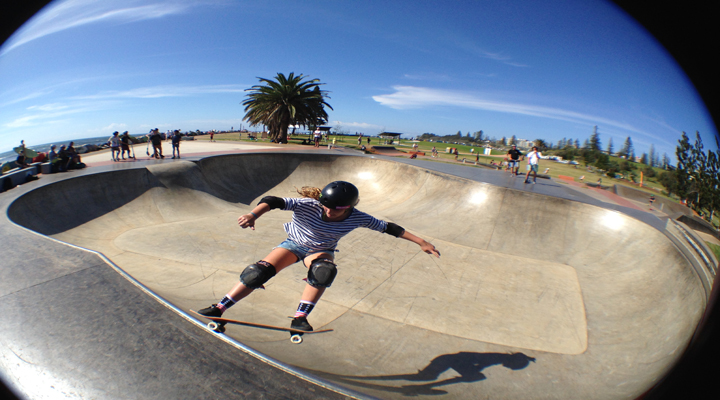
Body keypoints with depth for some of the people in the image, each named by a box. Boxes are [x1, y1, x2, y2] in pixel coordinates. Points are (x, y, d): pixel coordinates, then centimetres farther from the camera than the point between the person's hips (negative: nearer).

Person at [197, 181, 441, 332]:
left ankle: (299, 318, -26)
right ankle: (219, 308, -6)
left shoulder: (357, 218, -22)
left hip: (321, 251, 2)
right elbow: (273, 201, -40)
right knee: (259, 273, -21)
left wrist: (421, 242, -14)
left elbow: (388, 227, -14)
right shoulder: (307, 205, -30)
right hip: (293, 245, -1)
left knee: (324, 270, -35)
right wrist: (253, 214, -60)